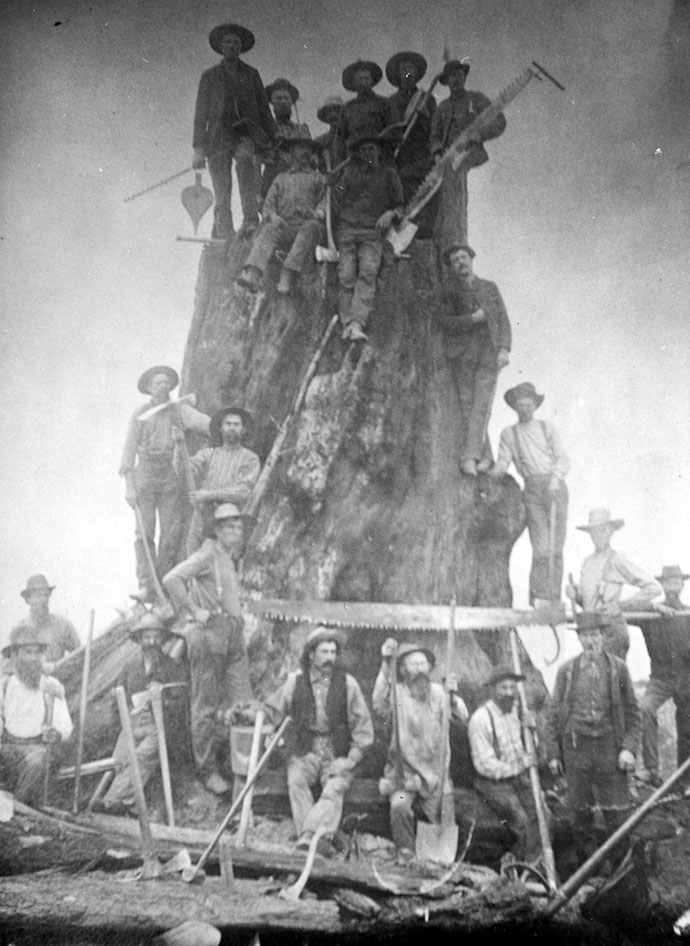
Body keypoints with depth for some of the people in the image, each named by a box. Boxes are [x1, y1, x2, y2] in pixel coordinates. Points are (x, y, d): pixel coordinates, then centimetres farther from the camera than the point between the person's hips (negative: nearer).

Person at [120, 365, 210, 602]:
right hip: (145, 475, -2)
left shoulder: (180, 410, 6)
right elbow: (129, 450, 1)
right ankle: (146, 586, -7)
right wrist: (129, 486, -6)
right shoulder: (140, 414, 2)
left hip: (171, 478, 2)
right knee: (145, 532, -7)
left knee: (172, 533, -2)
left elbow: (209, 425, -7)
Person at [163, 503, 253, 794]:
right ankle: (208, 770, 7)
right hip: (209, 631, -8)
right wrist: (193, 611, -14)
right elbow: (171, 579, -19)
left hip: (234, 634, 8)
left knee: (242, 702, 3)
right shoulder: (207, 554, -6)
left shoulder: (231, 559, 19)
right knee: (206, 706, 0)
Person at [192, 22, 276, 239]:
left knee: (245, 159, -35)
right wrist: (199, 148, 0)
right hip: (219, 137, 1)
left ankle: (251, 221, -45)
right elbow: (201, 113, 11)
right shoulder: (210, 76, 15)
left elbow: (263, 108, 19)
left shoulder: (251, 74, 19)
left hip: (245, 134, 0)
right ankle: (224, 239, -3)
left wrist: (271, 138, 7)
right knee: (222, 195, -7)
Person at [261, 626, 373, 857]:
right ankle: (320, 838, -36)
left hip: (338, 753, -1)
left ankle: (309, 835, -42)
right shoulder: (296, 681, 5)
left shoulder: (348, 684, 1)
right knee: (296, 780, -27)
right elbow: (272, 710, 15)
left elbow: (363, 727, 2)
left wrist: (350, 760, -7)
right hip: (304, 749, 1)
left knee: (334, 789, -28)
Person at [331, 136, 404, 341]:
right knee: (347, 276, -13)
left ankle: (357, 324, -33)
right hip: (347, 228, 2)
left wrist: (390, 214, -7)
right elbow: (336, 200, 18)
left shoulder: (389, 174, 15)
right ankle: (347, 324, -15)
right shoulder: (350, 172, 17)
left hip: (373, 233, -1)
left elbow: (399, 206, 13)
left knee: (368, 272, -22)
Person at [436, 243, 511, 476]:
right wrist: (473, 318, -13)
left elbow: (503, 320, 7)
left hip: (489, 352, 0)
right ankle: (485, 456, 3)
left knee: (482, 404, -14)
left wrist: (505, 349, -8)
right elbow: (444, 323, -4)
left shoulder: (490, 288, 14)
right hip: (462, 354, 0)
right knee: (468, 405, -6)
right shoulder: (447, 290, 8)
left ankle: (469, 457, -20)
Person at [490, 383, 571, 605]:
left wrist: (556, 478, -15)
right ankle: (537, 601, -3)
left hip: (556, 489, 1)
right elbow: (502, 465, 8)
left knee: (556, 547, 0)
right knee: (541, 549, -13)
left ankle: (554, 599, 6)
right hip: (533, 492, -1)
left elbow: (563, 460, 4)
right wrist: (488, 473, -14)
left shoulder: (547, 427, 11)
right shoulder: (508, 433, 12)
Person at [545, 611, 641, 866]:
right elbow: (553, 713, 7)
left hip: (609, 748, -1)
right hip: (576, 747, 1)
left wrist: (629, 748, -5)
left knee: (618, 813, 0)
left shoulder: (618, 668, 3)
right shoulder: (567, 670, 4)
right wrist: (553, 754, 3)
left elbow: (632, 712, 7)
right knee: (580, 812, 8)